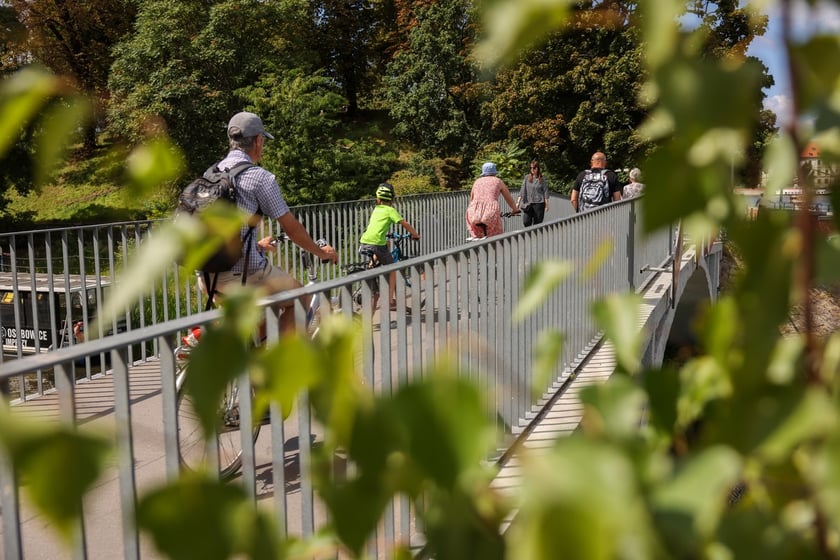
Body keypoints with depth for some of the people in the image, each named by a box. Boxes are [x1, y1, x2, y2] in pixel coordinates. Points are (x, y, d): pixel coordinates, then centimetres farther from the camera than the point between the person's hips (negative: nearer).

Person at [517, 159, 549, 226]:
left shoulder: (542, 179, 2)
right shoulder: (527, 177, 6)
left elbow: (545, 192, 2)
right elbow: (522, 190, 5)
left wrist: (547, 205, -2)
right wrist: (518, 202, -1)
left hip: (539, 203, -1)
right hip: (528, 203, 2)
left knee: (537, 224, 0)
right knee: (526, 222, -7)